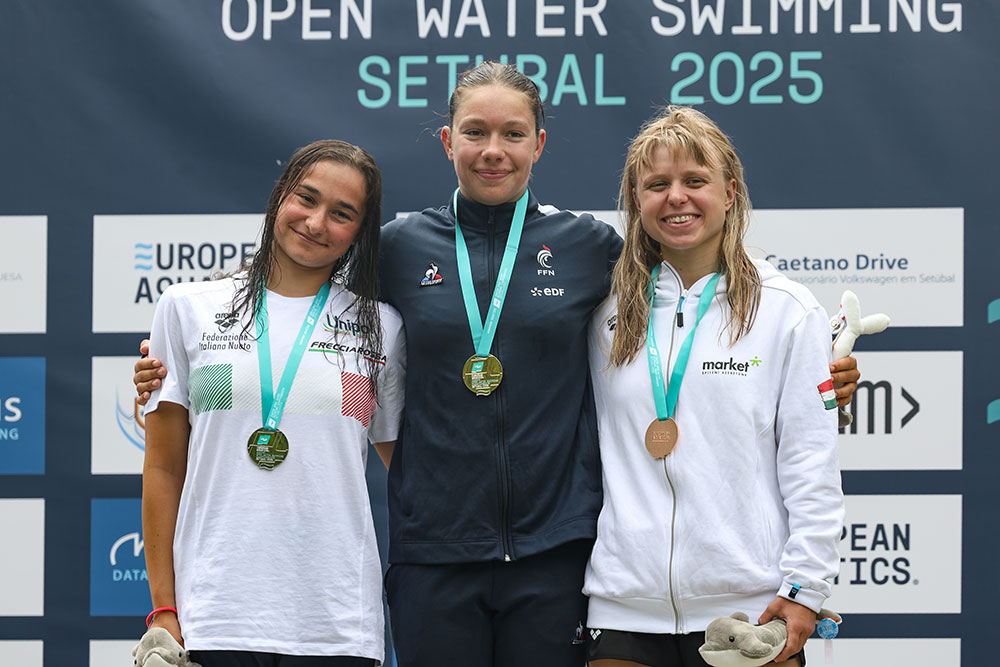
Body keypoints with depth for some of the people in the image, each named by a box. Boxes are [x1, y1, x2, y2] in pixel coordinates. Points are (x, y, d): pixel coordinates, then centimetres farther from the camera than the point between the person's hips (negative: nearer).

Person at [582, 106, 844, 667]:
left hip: (749, 602, -2)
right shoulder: (610, 316, 11)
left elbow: (812, 465, -1)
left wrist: (804, 588, -7)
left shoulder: (789, 310, 2)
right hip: (626, 608, 3)